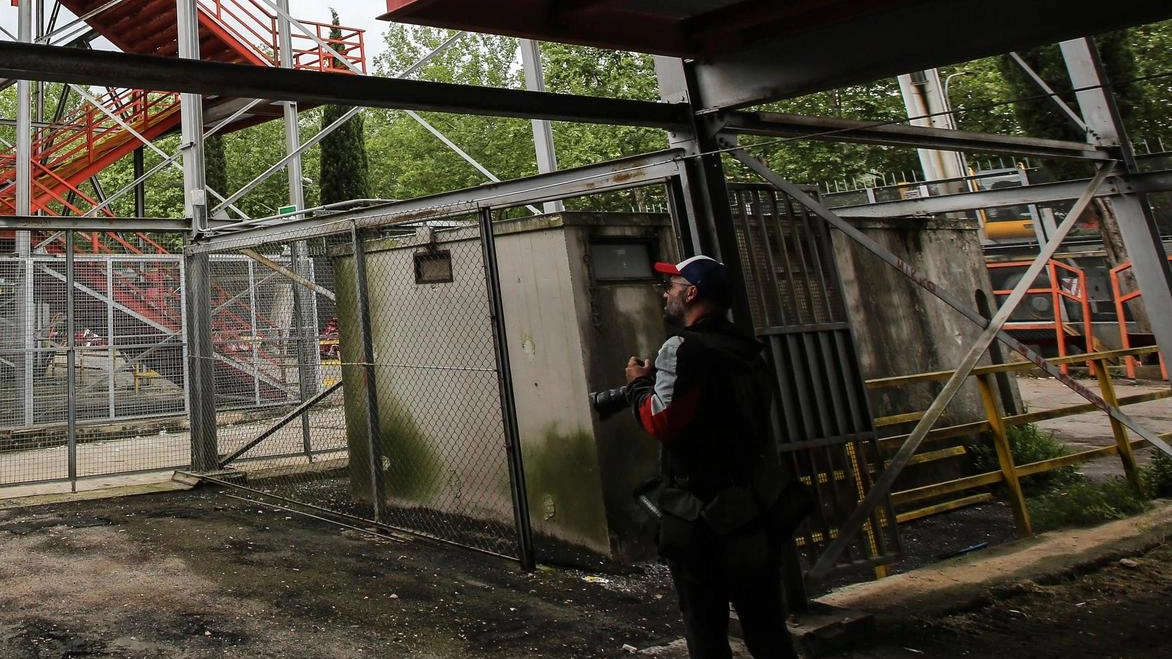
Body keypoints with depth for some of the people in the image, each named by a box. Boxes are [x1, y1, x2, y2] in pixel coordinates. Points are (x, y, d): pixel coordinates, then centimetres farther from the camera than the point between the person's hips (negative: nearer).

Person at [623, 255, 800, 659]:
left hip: (701, 517, -7)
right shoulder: (747, 350, 11)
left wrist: (638, 384, -2)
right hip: (758, 511, 7)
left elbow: (662, 423, -20)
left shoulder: (684, 349, -14)